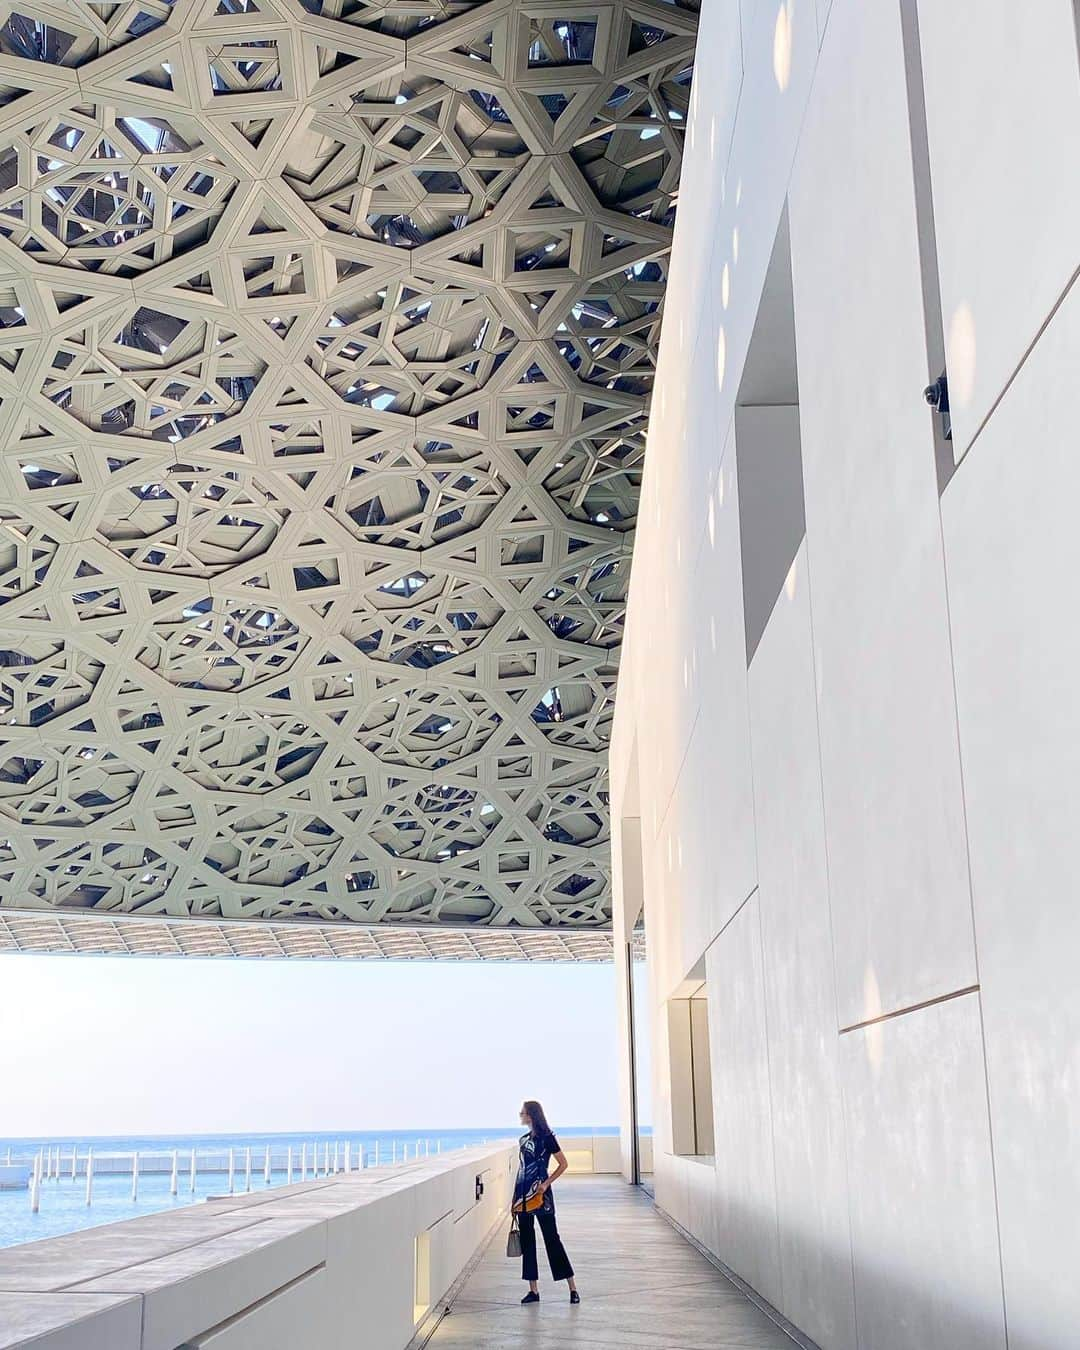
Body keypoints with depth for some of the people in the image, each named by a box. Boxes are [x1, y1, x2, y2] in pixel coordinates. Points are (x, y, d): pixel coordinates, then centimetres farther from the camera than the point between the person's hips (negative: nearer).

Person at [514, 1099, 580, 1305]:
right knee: (527, 1240, 8)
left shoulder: (546, 1138, -9)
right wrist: (516, 1197, 14)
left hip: (540, 1195, -7)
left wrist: (546, 1184, -16)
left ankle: (573, 1288, 2)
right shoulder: (523, 1139, 12)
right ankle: (533, 1290, 14)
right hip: (523, 1194, 7)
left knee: (552, 1238, -5)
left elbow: (563, 1164, -8)